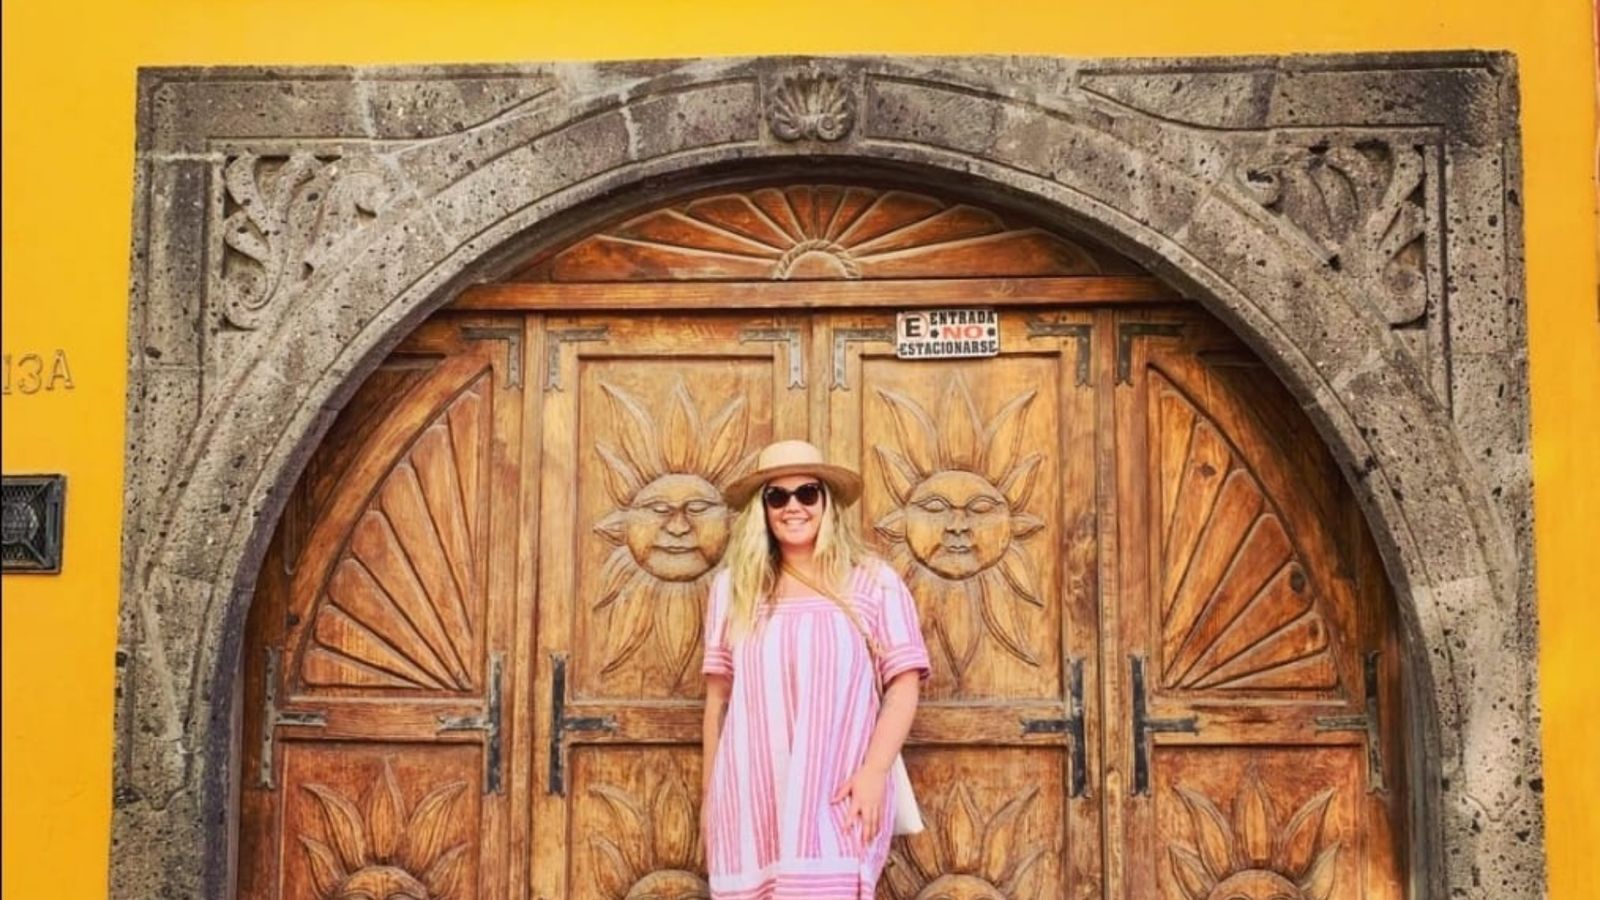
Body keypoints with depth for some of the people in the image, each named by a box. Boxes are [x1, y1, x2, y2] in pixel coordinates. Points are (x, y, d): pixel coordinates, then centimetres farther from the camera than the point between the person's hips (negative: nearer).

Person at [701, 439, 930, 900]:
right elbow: (718, 695, 14)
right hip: (750, 797, 2)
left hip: (837, 798, -2)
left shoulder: (874, 582, 4)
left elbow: (904, 686, 1)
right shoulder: (732, 586, 11)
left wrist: (874, 770, -11)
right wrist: (708, 792, 13)